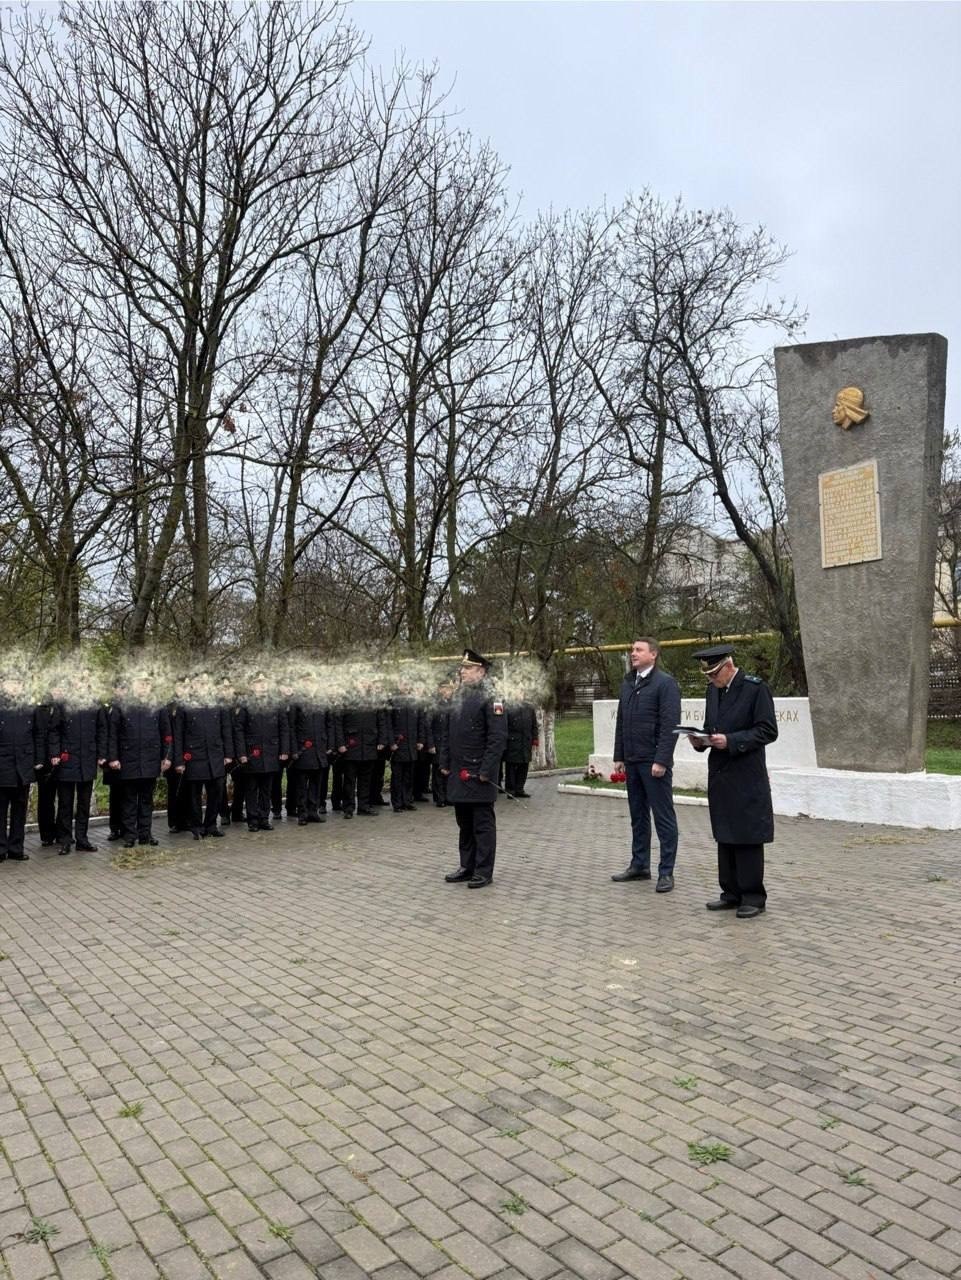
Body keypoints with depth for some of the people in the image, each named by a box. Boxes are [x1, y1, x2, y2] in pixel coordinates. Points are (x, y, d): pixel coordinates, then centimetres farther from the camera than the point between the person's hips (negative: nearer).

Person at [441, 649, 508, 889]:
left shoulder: (490, 700, -10)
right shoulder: (457, 699, 13)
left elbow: (498, 738, -16)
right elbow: (447, 734, 18)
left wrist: (486, 771, -19)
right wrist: (444, 763, 11)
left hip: (479, 774, -7)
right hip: (457, 773, 7)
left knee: (483, 823, 1)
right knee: (464, 822, 14)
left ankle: (484, 871, 9)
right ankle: (467, 866, 25)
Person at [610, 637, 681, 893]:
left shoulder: (665, 683, -8)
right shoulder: (627, 683, 13)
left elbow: (670, 725, -14)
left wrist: (661, 760, -18)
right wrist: (619, 757, 12)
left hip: (654, 763, -7)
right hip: (632, 761, 7)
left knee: (663, 817, 2)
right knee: (638, 816, 14)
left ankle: (666, 872, 9)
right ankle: (639, 865, 24)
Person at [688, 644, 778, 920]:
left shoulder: (755, 688, -10)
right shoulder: (713, 689, 11)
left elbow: (768, 730, -14)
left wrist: (731, 741, -22)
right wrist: (701, 740, -1)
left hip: (746, 778, -7)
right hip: (719, 775, 7)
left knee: (748, 837, -1)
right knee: (725, 837, 12)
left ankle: (753, 897, 10)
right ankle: (732, 893, 23)